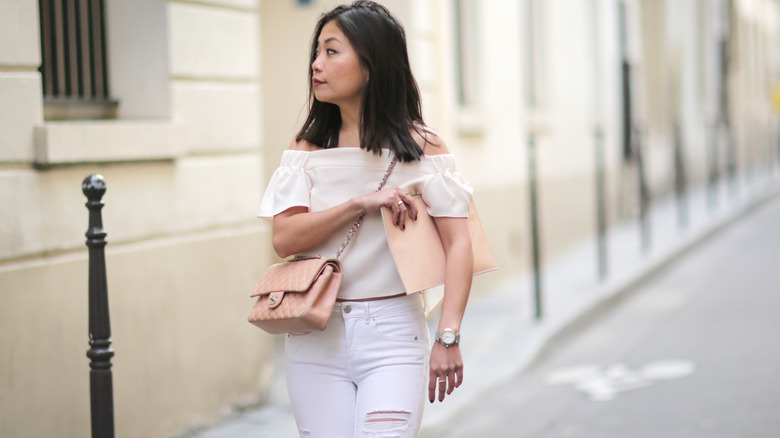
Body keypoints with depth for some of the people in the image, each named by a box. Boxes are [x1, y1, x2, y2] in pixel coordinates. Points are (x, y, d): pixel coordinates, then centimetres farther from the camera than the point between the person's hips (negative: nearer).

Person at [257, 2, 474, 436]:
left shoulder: (420, 146, -1)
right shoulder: (308, 148, 7)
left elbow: (458, 243, -8)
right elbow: (285, 238, -5)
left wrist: (449, 337, -18)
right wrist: (361, 203, -16)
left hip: (392, 334, -3)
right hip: (316, 337, 3)